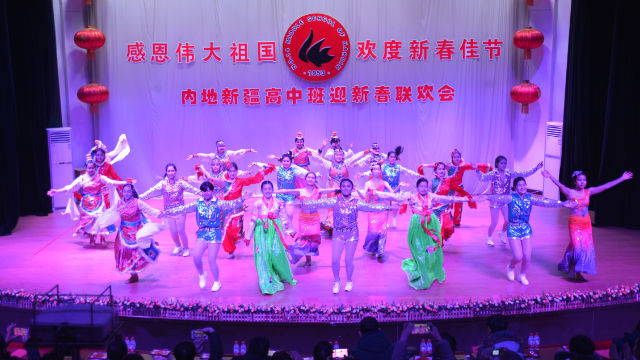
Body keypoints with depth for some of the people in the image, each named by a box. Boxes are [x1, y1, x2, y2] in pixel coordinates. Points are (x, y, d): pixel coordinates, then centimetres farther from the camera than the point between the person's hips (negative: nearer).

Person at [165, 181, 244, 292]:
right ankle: (201, 274, 18)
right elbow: (183, 209, 4)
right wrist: (168, 212, -4)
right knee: (196, 257, -14)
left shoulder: (218, 203, 0)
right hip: (201, 234, 2)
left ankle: (217, 282, 21)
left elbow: (232, 204, -13)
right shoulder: (197, 203, 8)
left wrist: (240, 200, -33)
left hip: (214, 234, -2)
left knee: (212, 261, -3)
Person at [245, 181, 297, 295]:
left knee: (277, 254, -5)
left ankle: (286, 277, 23)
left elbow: (283, 218, 11)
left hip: (275, 231, 0)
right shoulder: (257, 204, 7)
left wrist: (287, 230, 3)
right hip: (261, 231, 0)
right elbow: (253, 220, 9)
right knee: (263, 255, -5)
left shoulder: (278, 203, 8)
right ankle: (268, 285, -1)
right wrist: (248, 235, 9)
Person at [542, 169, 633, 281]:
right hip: (575, 224, -5)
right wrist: (550, 177, -46)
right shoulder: (570, 192, -10)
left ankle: (577, 272, 20)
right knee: (577, 246, -8)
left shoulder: (588, 192, 2)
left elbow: (606, 186, 4)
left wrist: (622, 178, 5)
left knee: (587, 246, 6)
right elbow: (560, 185, -28)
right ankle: (574, 271, 11)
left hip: (586, 224, 5)